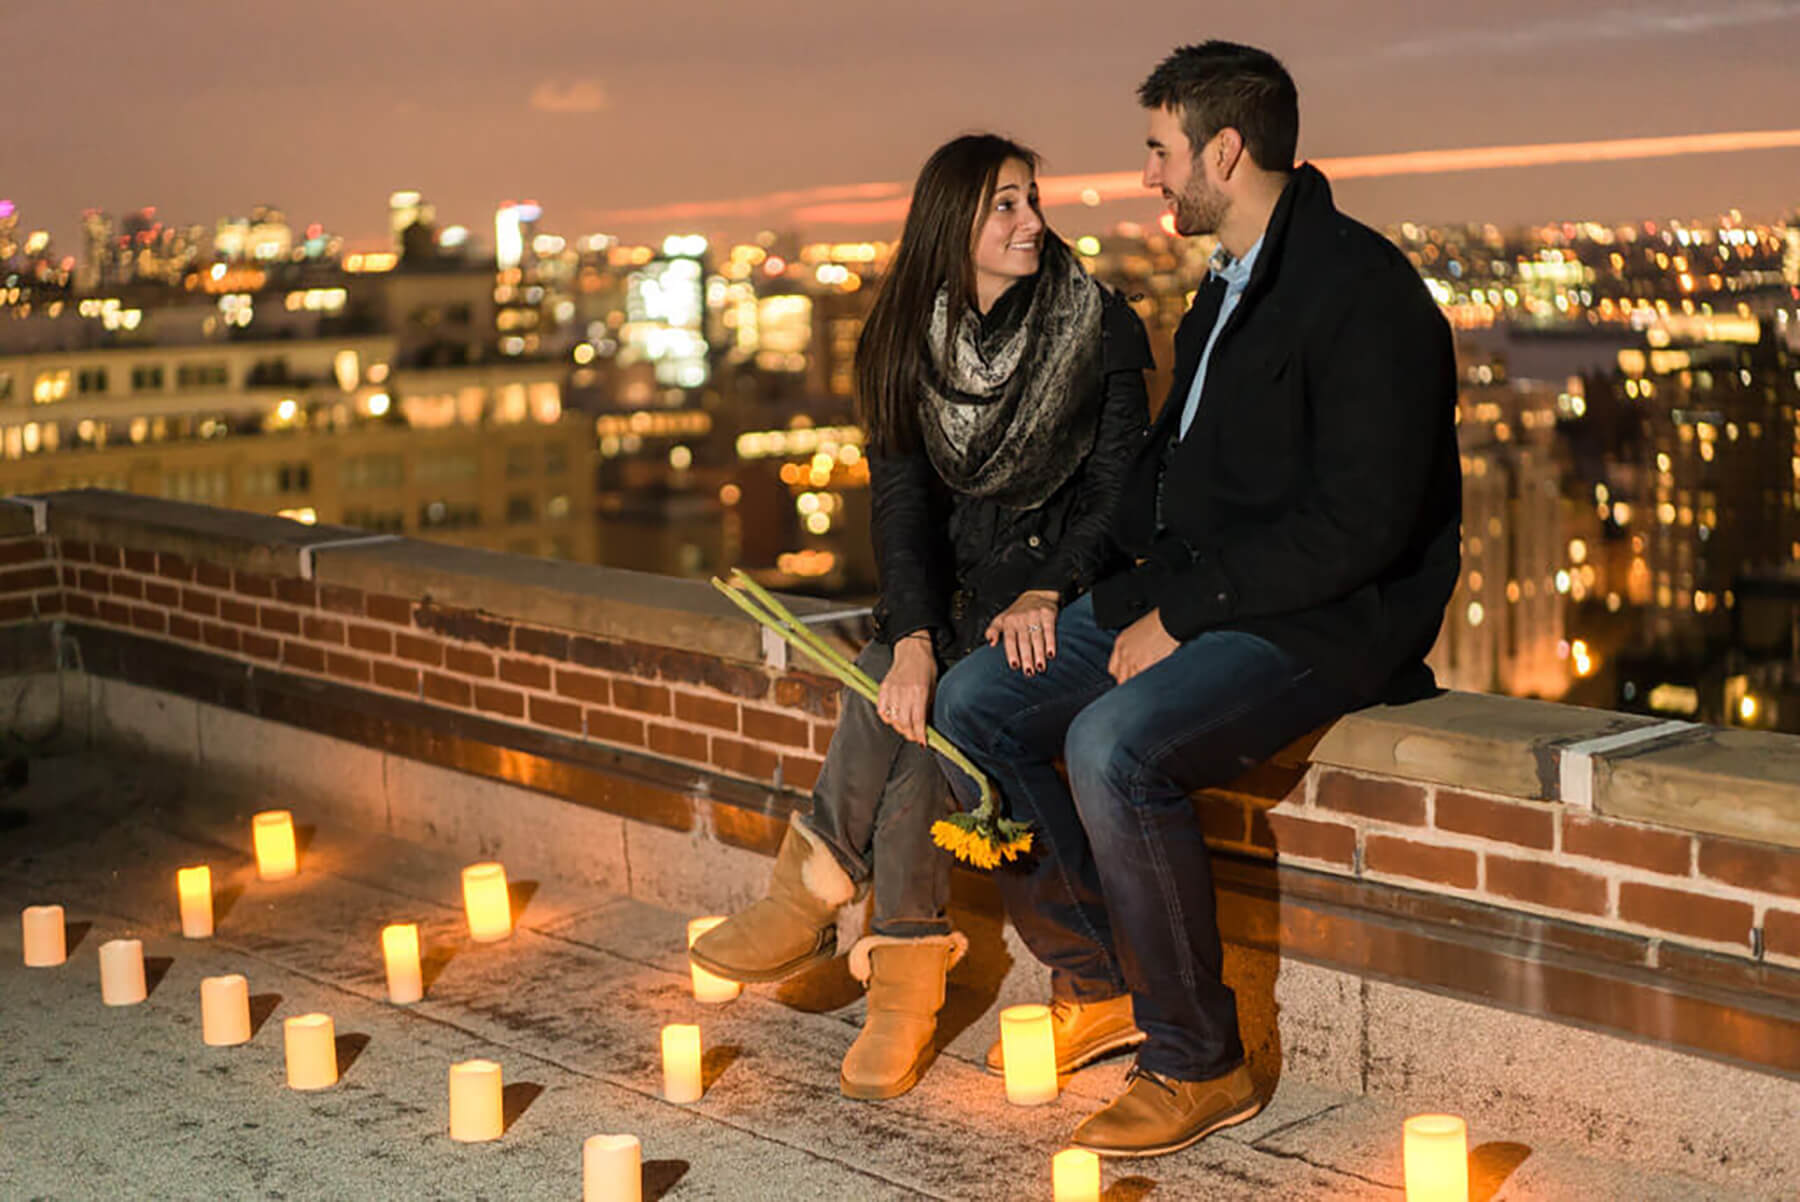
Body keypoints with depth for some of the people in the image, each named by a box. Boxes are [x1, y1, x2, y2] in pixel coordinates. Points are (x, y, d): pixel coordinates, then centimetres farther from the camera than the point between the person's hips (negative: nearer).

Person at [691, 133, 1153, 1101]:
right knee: (888, 685, -27)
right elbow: (903, 502, -4)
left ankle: (819, 888, -16)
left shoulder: (1100, 327, -6)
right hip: (957, 584, 3)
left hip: (1068, 578, -3)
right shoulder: (906, 342, 1)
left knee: (941, 698, -29)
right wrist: (914, 635, -21)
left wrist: (1044, 597, -23)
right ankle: (906, 965, -23)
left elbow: (1115, 488, -6)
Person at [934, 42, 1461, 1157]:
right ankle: (1094, 979, 11)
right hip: (1197, 596, 10)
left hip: (1324, 623, -10)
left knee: (1114, 748, -31)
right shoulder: (1229, 289, 15)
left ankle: (1199, 1063, -14)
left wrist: (1183, 614, -19)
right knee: (973, 702, 1)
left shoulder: (1362, 290, -17)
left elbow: (1358, 524, -24)